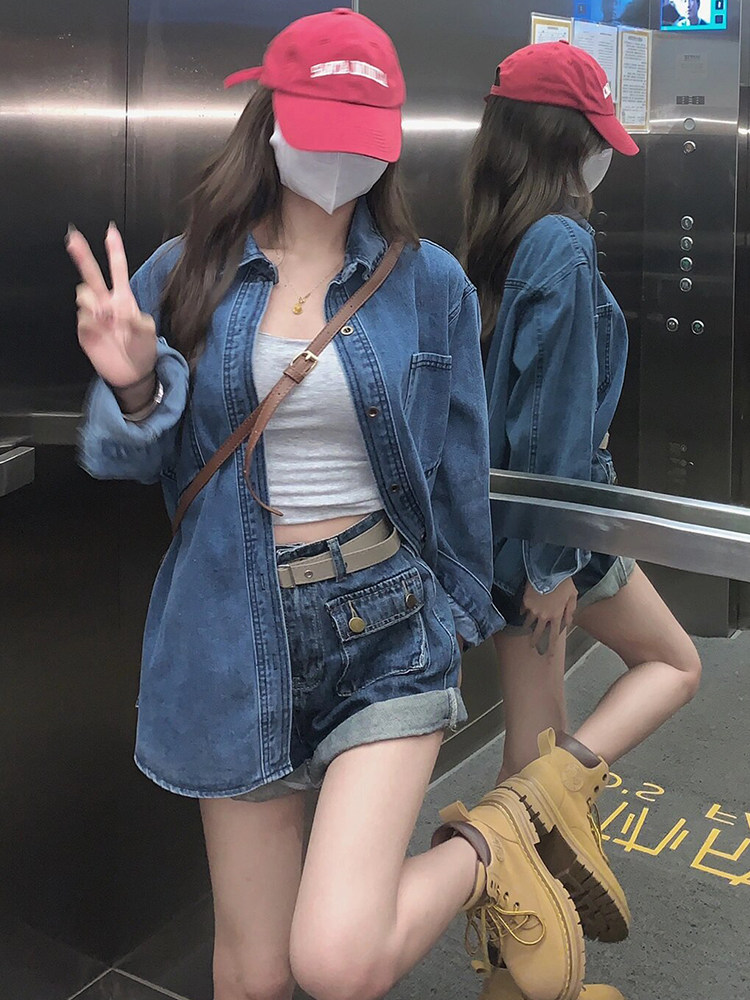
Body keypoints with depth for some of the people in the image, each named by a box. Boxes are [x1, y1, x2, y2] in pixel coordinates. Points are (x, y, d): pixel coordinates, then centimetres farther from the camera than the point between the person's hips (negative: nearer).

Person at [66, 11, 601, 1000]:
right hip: (238, 631, 2)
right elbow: (129, 463, 3)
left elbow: (457, 471, 8)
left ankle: (486, 851, 15)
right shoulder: (183, 276, 1)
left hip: (387, 624, -1)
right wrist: (131, 388, -18)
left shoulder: (430, 281, 0)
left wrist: (464, 617, 16)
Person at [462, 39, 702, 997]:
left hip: (499, 517, 7)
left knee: (532, 735, 15)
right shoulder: (564, 246, -17)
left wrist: (530, 549, 19)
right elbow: (560, 412, -19)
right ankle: (561, 786, -7)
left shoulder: (492, 245, 7)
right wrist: (552, 558, -16)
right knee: (674, 665, 17)